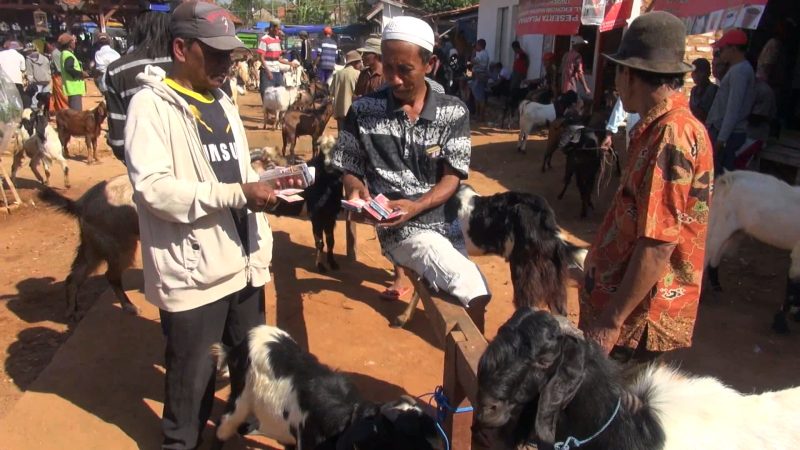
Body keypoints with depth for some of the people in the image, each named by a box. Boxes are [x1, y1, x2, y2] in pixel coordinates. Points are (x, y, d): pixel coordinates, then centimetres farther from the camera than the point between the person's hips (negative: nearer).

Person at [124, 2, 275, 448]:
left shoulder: (223, 103, 14)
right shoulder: (151, 105, -11)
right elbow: (152, 188, -23)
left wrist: (266, 179, 4)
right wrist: (239, 193, -24)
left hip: (243, 262, 7)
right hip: (193, 271, -7)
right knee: (194, 374, 10)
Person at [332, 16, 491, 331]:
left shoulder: (454, 112, 0)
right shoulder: (363, 111, -2)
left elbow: (452, 178, -3)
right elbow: (349, 170, 6)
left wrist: (416, 206, -20)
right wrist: (356, 190, -17)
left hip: (448, 221, 4)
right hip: (401, 229, -4)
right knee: (473, 294, -19)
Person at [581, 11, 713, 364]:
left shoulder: (671, 136, -22)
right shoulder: (660, 128, 10)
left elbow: (658, 246, -26)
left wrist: (612, 320, -20)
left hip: (636, 317, -9)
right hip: (620, 293, 9)